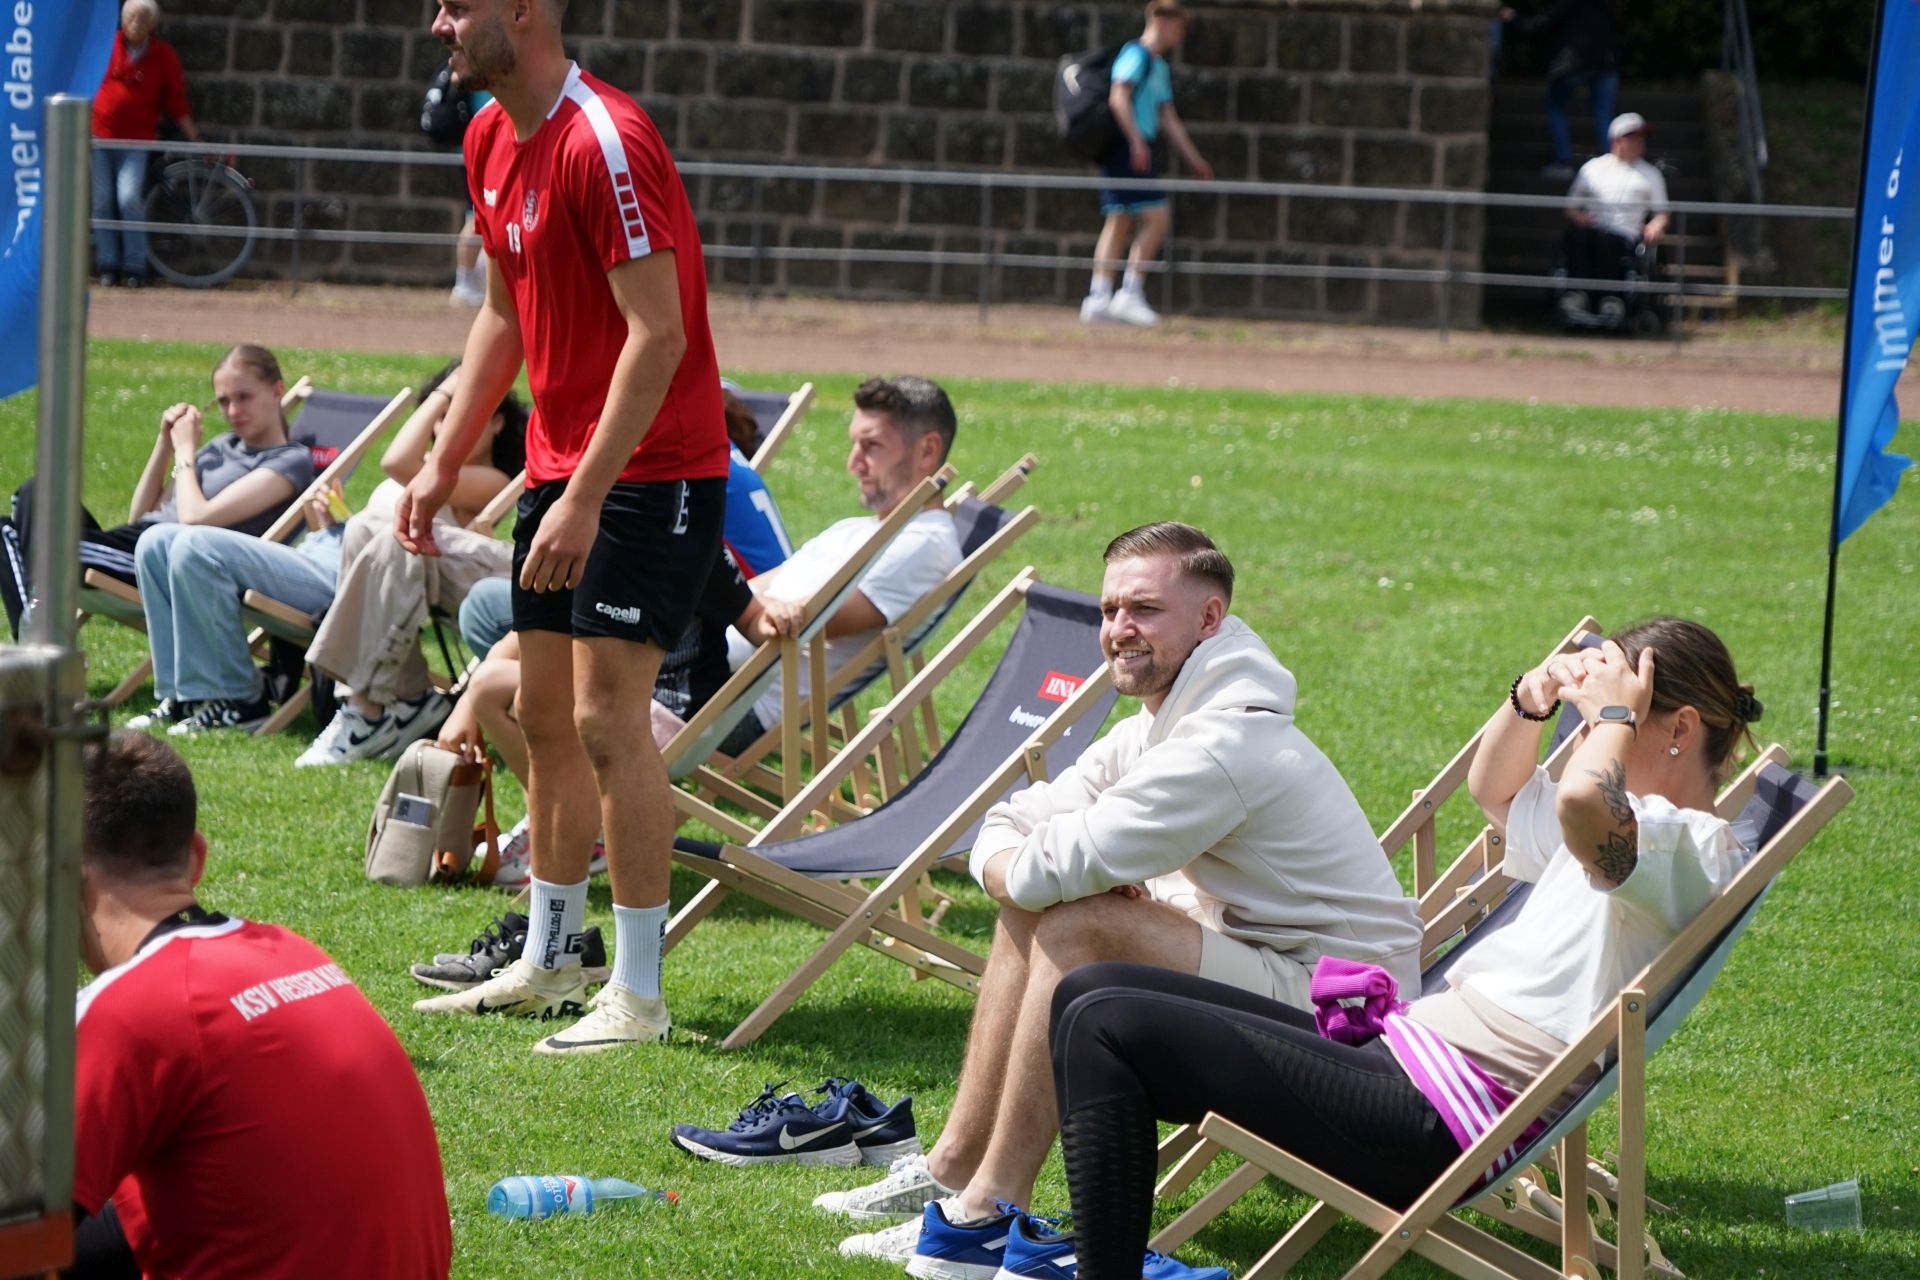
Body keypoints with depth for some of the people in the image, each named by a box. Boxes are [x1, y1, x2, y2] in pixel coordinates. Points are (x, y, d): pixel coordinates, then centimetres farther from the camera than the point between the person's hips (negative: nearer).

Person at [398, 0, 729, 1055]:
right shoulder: (490, 139, 9)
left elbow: (658, 332, -23)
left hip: (651, 469, -9)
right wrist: (443, 465, 16)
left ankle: (639, 997, -7)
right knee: (542, 713, 14)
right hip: (560, 459, 9)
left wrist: (586, 499, -25)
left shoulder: (605, 142, -21)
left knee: (606, 718, -12)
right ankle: (548, 964, 26)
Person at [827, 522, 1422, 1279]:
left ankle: (986, 1216, -21)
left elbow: (1050, 870, -28)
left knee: (1075, 925, -24)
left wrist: (1027, 869, -3)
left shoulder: (1227, 747, -24)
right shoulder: (1152, 729, 10)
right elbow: (1003, 836, 8)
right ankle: (953, 1168, 10)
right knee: (1034, 911, 8)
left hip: (1333, 1002, -10)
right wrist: (1021, 869, -16)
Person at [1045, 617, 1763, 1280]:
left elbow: (1581, 800, -35)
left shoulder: (1698, 849, -11)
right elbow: (1495, 790, 38)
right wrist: (1533, 700, 18)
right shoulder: (1634, 829, 20)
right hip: (1409, 1048, 11)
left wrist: (1615, 712, -15)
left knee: (1104, 1026, -15)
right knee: (1091, 994, 10)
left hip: (1435, 1125, -11)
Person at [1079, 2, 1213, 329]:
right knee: (1157, 218, -11)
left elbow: (1168, 119, 26)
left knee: (1119, 222, 7)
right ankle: (1129, 293, -11)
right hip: (1126, 149, -10)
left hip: (1135, 152, 10)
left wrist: (1194, 159, 25)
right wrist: (1137, 142, -24)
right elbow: (1118, 99, -19)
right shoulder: (1137, 54, -8)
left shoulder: (1159, 67, 22)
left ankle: (1099, 299, 5)